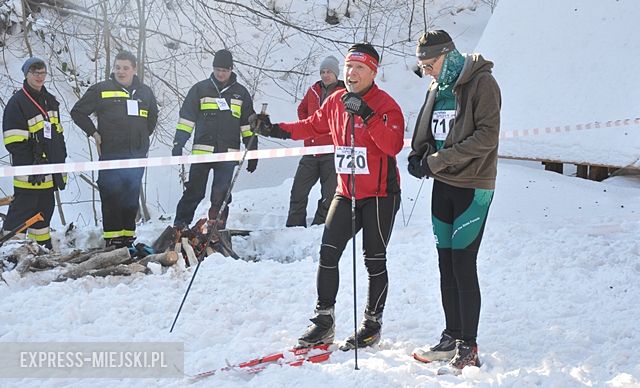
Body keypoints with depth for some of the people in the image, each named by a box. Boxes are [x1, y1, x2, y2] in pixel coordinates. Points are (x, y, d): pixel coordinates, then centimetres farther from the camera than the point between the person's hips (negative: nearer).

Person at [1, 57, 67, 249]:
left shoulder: (50, 101, 15)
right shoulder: (17, 102, -10)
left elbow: (58, 134, 21)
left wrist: (61, 164, 15)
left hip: (49, 172, 8)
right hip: (30, 174, -8)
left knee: (45, 208, 15)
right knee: (21, 211, -8)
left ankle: (44, 247, 25)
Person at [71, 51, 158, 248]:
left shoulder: (145, 92, 12)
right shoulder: (101, 90, 1)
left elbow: (153, 116, 30)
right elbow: (77, 112, 6)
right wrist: (94, 132, -1)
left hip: (137, 154, 4)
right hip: (110, 153, -4)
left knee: (132, 197, 7)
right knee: (111, 195, -6)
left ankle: (128, 235, 14)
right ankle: (112, 236, -2)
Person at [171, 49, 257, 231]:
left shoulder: (241, 93, 12)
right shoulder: (200, 89, 8)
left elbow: (248, 125, 14)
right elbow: (186, 117, 5)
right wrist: (178, 144, -5)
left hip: (228, 154, 1)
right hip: (202, 151, -1)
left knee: (221, 196, 0)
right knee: (194, 193, -1)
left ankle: (217, 229, 7)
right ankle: (179, 226, 7)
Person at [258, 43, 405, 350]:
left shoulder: (385, 104, -12)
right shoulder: (336, 101, 6)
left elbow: (393, 145, -26)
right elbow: (312, 126, 21)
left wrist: (366, 115, -34)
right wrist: (276, 129, 13)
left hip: (380, 195, -5)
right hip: (346, 194, 5)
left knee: (374, 260, 3)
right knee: (328, 252, -1)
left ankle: (373, 323, 18)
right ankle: (324, 321, 8)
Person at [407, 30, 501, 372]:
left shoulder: (481, 83, -11)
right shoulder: (438, 88, 13)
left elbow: (487, 136, -19)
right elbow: (424, 132, 19)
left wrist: (438, 160, -20)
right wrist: (418, 156, -3)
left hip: (472, 187, -7)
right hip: (443, 186, 7)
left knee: (463, 265, -6)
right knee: (446, 264, 10)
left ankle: (469, 347, 3)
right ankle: (452, 339, 20)